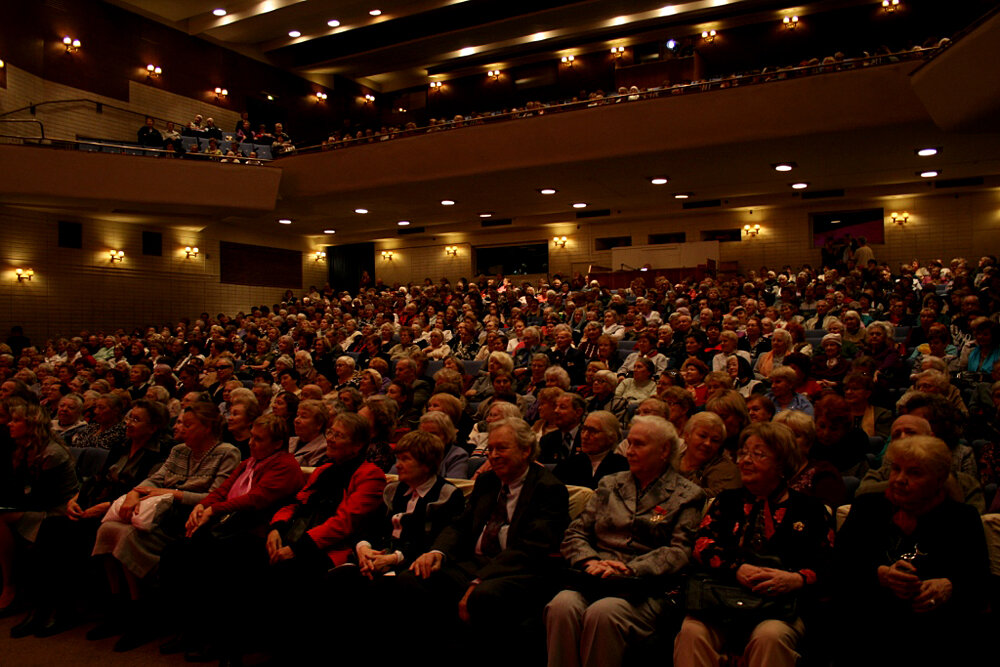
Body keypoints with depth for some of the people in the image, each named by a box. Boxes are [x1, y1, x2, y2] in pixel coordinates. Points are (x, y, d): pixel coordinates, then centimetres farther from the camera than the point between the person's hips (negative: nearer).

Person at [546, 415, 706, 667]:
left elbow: (679, 552, -3)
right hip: (593, 581, 3)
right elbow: (574, 534, 17)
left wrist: (629, 569, -15)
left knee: (602, 612, -34)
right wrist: (590, 561, -4)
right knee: (562, 605, -30)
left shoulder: (686, 495, 10)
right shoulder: (609, 484, 22)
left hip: (642, 591, -3)